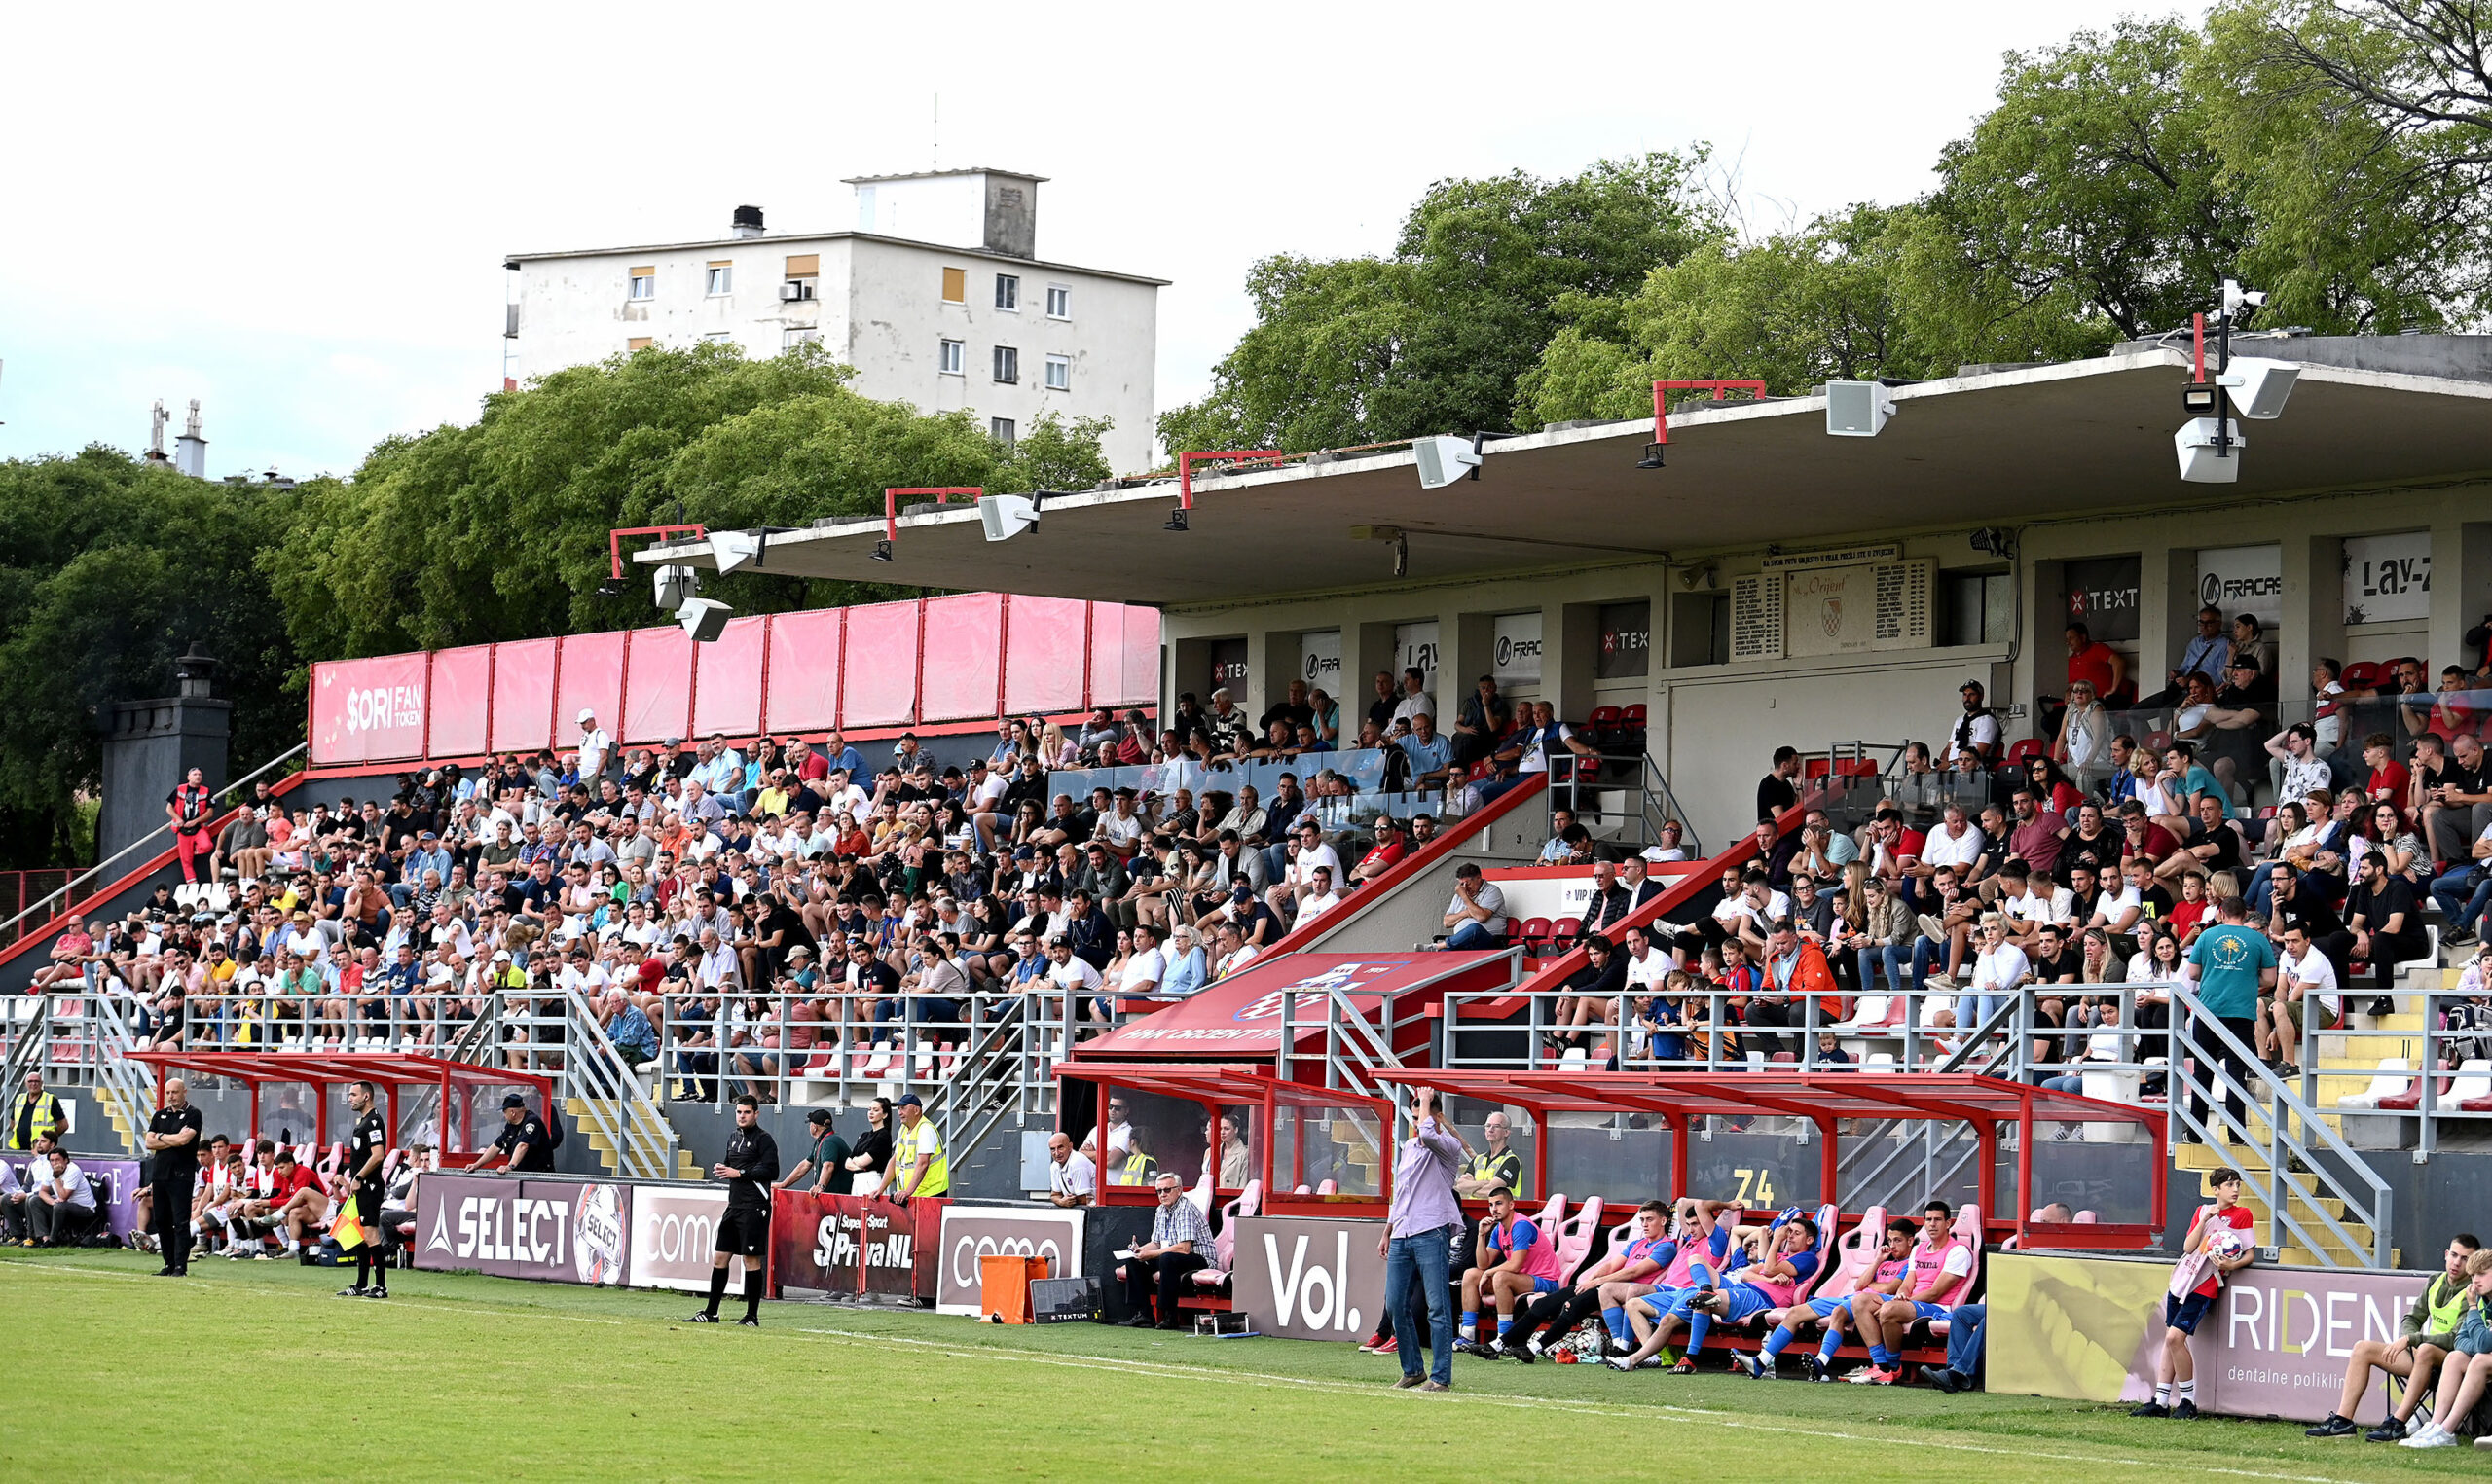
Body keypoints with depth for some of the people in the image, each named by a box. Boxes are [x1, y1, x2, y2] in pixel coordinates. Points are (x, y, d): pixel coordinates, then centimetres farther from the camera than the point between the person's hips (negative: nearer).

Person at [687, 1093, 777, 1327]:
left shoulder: (764, 1139, -8)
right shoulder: (734, 1137, 17)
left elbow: (771, 1171, -16)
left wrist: (739, 1173, -16)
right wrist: (721, 1168, 5)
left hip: (754, 1207, -8)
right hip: (734, 1205, 8)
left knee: (751, 1259, -5)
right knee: (719, 1257, 9)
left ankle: (752, 1316, 0)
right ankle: (711, 1312, 16)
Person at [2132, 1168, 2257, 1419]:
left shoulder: (2242, 1215, -1)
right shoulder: (2202, 1211, 12)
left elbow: (2250, 1254, -2)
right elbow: (2188, 1247, 2)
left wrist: (2233, 1265, -22)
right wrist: (2205, 1219, -8)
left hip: (2203, 1287, -6)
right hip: (2182, 1279, 6)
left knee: (2175, 1337, -17)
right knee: (2170, 1339, 7)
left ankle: (2188, 1402, -6)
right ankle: (2161, 1402, 13)